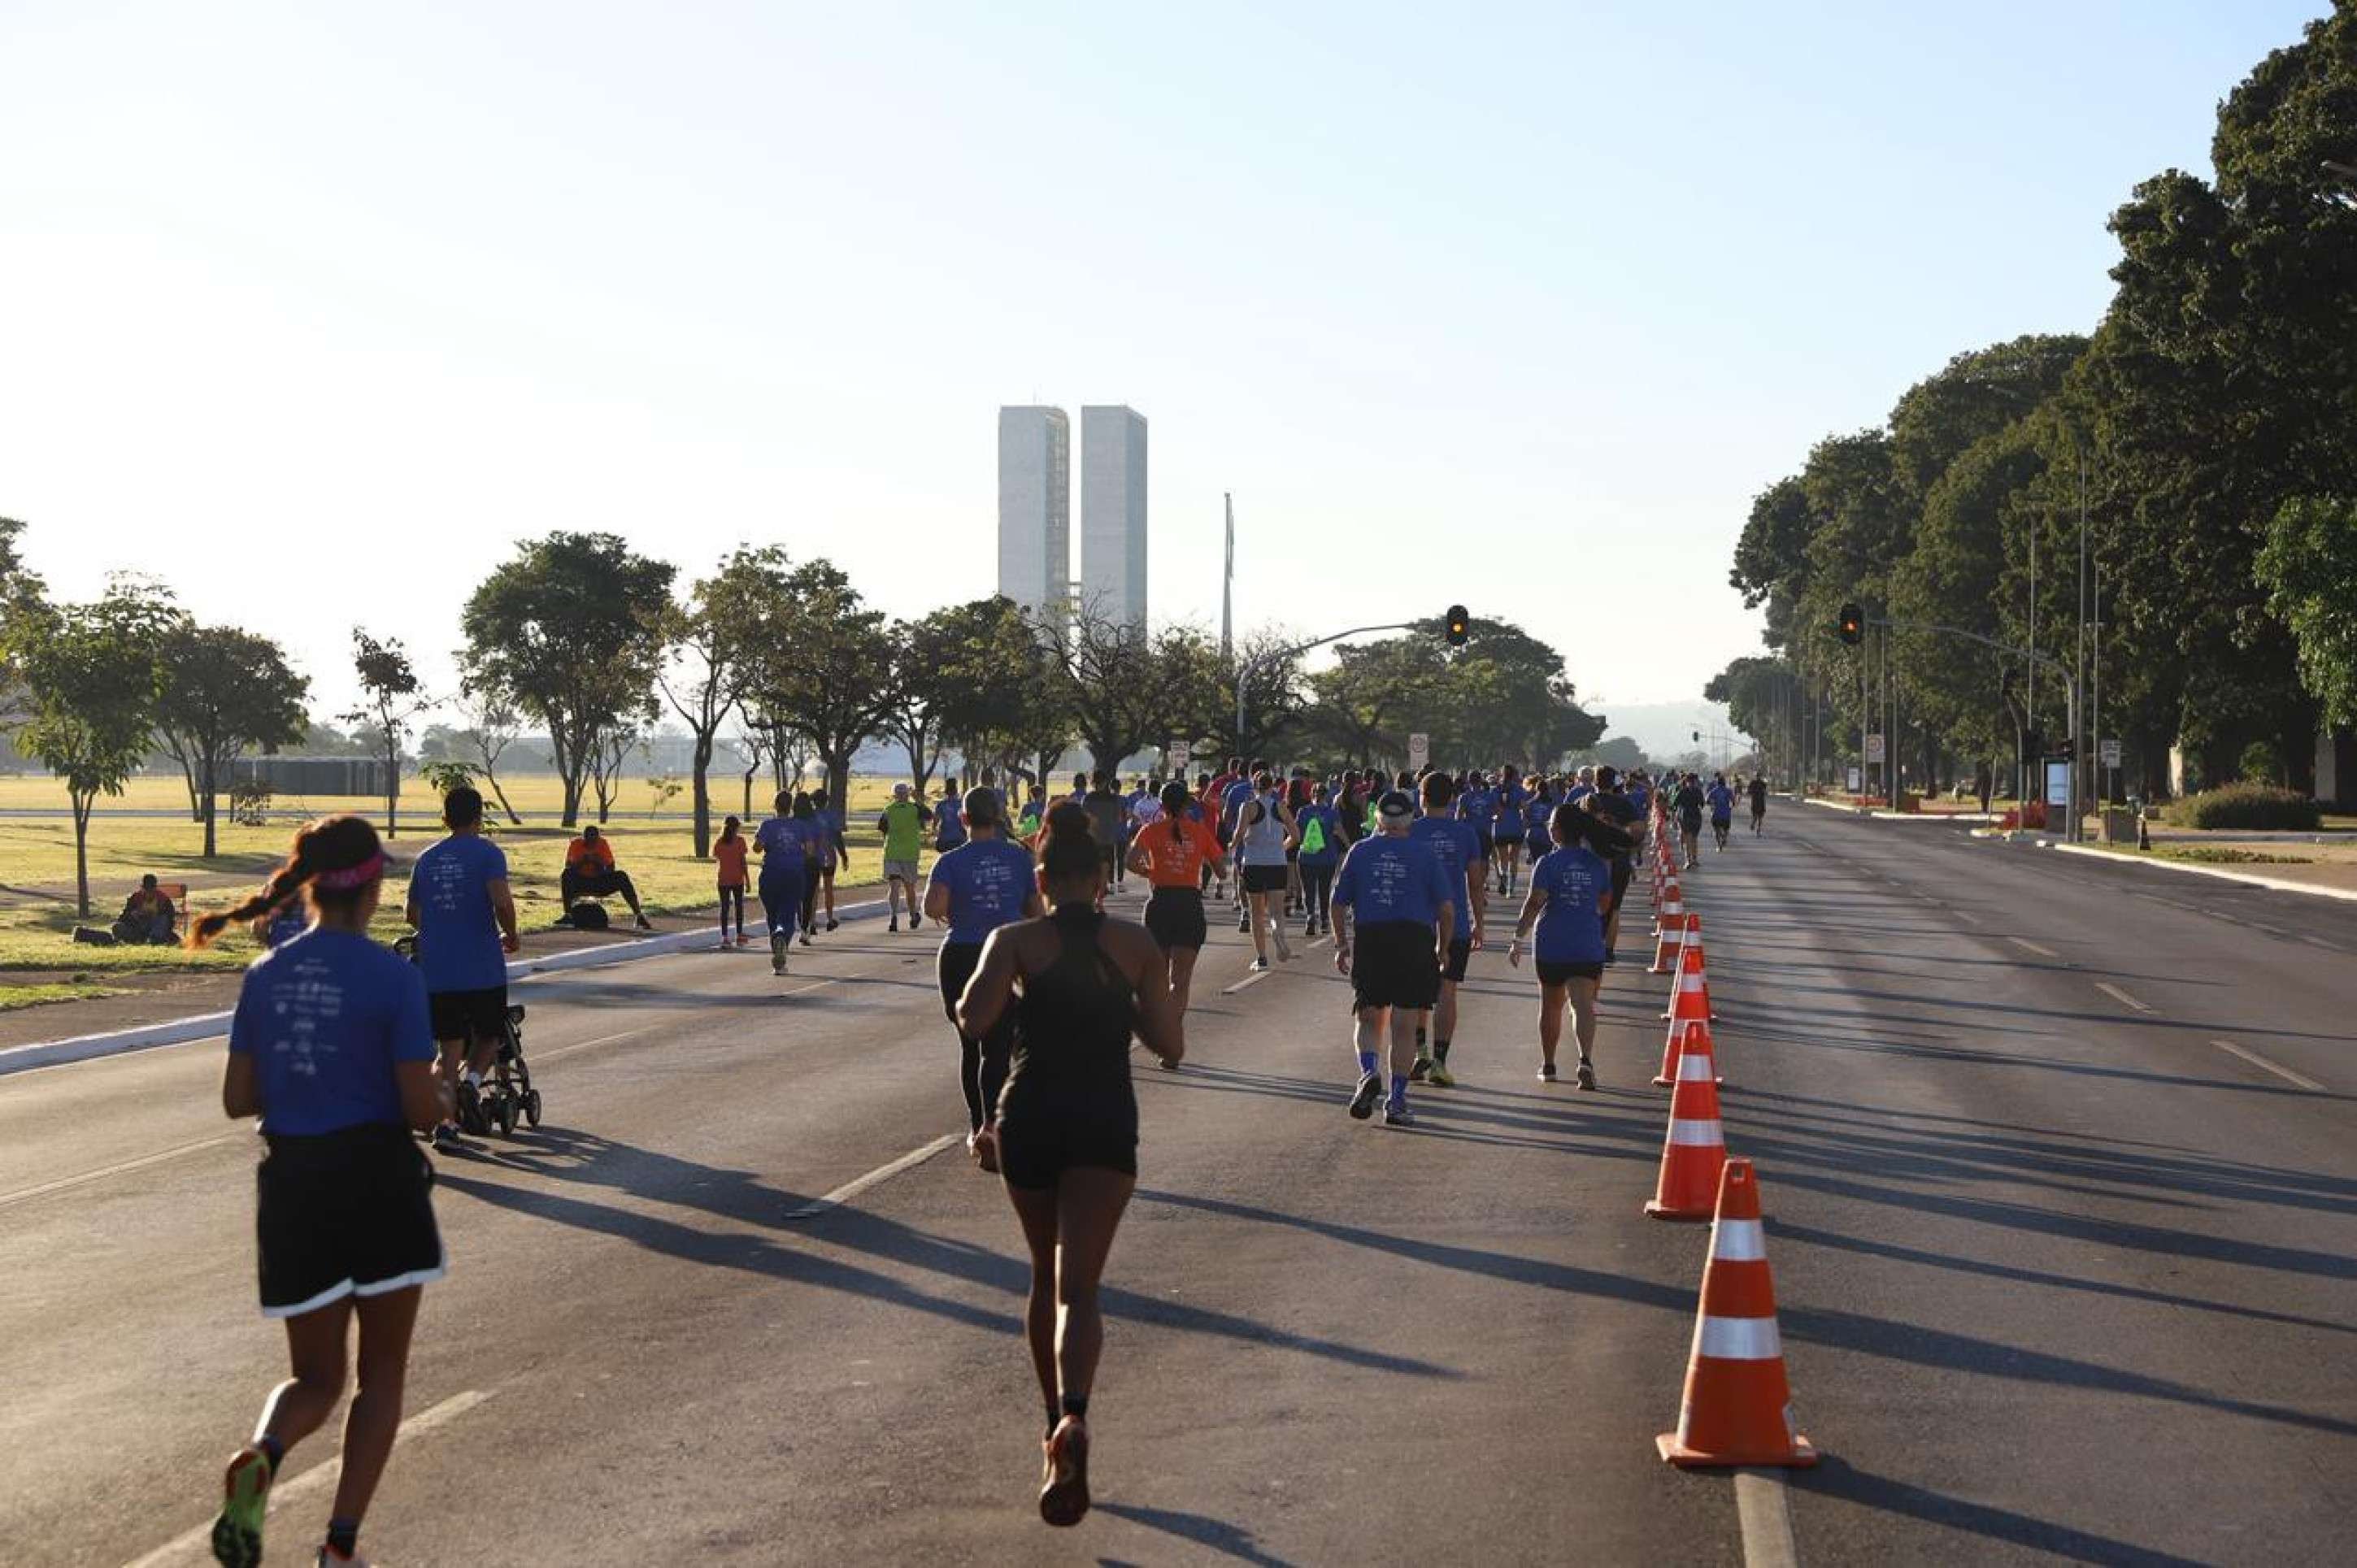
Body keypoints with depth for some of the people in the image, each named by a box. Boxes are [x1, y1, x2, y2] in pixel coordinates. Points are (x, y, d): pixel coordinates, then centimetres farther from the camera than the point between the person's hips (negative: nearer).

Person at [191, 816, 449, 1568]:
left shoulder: (265, 975, 2)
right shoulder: (392, 977, -12)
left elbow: (237, 1099, 4)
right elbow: (419, 1107, -13)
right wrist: (445, 1099, 10)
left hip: (291, 1187, 4)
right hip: (376, 1181, -4)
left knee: (315, 1377, 16)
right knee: (382, 1372, 14)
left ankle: (262, 1453, -17)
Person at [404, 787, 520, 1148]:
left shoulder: (426, 859, 12)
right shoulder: (487, 853, -4)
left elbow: (412, 914, 21)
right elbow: (502, 901, -19)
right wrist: (511, 936, -1)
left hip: (436, 970, 4)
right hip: (483, 969, -4)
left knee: (451, 1045, 9)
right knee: (489, 1035, 15)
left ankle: (444, 1122, -1)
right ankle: (471, 1081, -14)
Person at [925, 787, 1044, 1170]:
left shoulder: (951, 861, -5)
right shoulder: (1019, 856, 1)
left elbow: (933, 906, -21)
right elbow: (1035, 911, 7)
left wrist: (950, 918, 0)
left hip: (961, 958, 0)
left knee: (969, 1045, 16)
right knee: (998, 1048, -2)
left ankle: (978, 1127, 27)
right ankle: (992, 1127, -23)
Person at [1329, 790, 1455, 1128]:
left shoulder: (1360, 851, 6)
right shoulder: (1425, 855, 2)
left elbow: (1337, 906, 6)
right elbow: (1447, 909, -2)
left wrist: (1342, 945, 17)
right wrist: (1443, 949, 11)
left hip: (1369, 941, 1)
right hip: (1415, 942, -1)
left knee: (1368, 1019, 13)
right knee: (1404, 1026, 4)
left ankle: (1369, 1072, -15)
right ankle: (1397, 1102, 4)